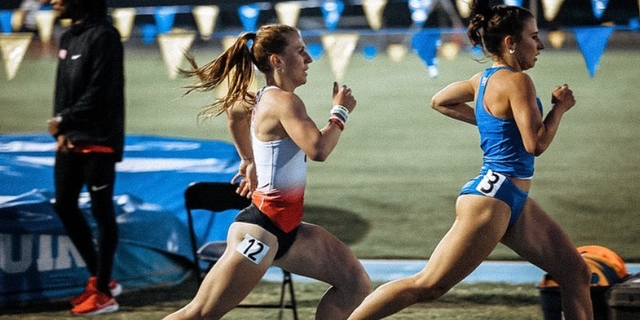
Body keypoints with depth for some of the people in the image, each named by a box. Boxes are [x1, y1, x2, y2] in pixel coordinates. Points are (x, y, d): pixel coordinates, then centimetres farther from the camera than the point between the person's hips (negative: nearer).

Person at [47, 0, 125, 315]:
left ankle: (103, 293, 2)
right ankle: (99, 278, 24)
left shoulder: (103, 36, -12)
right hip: (72, 139, 9)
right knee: (64, 205, 11)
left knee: (101, 210, -3)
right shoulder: (68, 38, 14)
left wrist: (64, 120, -11)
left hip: (99, 140, -9)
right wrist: (61, 131, 3)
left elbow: (99, 92, -18)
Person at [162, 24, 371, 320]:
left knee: (355, 284, 8)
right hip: (263, 226, -10)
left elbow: (234, 110, 35)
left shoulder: (263, 99, 12)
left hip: (285, 227, 10)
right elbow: (318, 149, -31)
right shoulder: (284, 102, -17)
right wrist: (340, 112, -15)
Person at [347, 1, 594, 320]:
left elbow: (440, 101, 26)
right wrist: (559, 107, -6)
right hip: (491, 199, -11)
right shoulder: (516, 81, -15)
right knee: (427, 286, -8)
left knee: (576, 272, 9)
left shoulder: (485, 78, 11)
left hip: (514, 202, 11)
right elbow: (536, 143, -21)